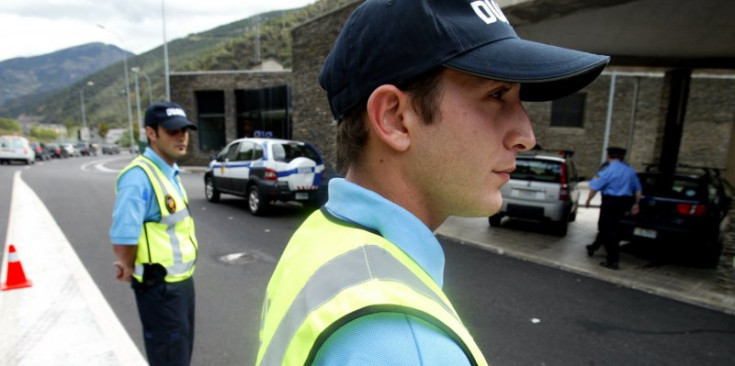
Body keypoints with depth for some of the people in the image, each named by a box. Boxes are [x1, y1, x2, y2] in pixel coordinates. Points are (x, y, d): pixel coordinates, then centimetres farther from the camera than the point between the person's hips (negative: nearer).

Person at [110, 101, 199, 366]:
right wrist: (130, 270, -10)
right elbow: (122, 238, -29)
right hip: (160, 288, -8)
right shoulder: (139, 177, -23)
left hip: (183, 281, 8)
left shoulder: (171, 172, 7)